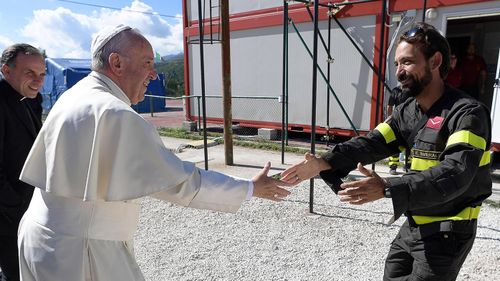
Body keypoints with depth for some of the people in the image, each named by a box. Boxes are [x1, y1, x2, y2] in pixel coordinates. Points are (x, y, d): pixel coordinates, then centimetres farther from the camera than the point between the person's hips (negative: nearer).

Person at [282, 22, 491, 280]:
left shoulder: (468, 113, -20)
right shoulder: (407, 111, 2)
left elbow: (455, 174, -34)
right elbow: (371, 143, -10)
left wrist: (387, 189, -46)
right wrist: (323, 163, -26)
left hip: (447, 233, -6)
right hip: (412, 227, 7)